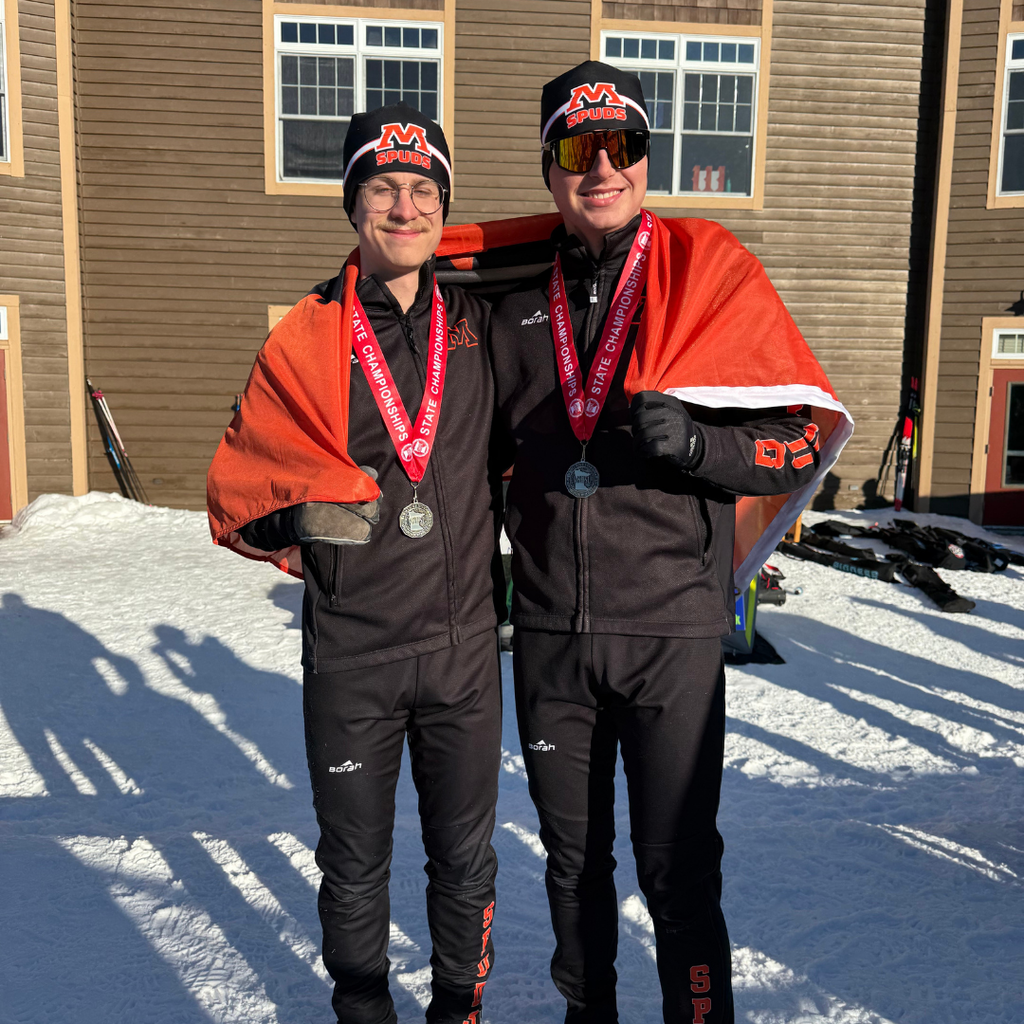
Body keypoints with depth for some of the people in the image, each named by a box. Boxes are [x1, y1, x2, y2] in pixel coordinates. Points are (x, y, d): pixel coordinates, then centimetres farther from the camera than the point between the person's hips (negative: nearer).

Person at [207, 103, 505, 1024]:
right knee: (355, 866, 15)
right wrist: (316, 508, -16)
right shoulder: (305, 340, -4)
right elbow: (240, 484, -1)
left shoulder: (478, 326, 2)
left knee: (464, 855, 17)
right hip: (353, 652, -1)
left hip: (466, 644, 2)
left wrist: (509, 561, 11)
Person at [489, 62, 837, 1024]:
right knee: (573, 857, 18)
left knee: (678, 873, 3)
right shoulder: (517, 297, 6)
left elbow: (802, 442, -4)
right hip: (549, 630, 4)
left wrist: (696, 441, -21)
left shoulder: (709, 272, -3)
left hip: (671, 630, -3)